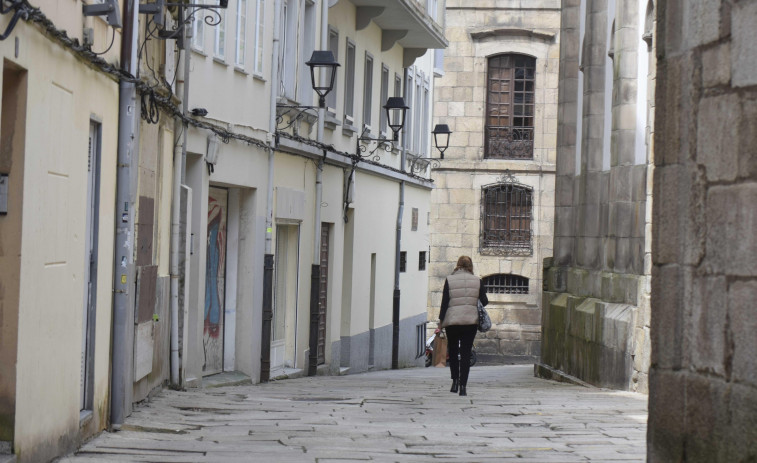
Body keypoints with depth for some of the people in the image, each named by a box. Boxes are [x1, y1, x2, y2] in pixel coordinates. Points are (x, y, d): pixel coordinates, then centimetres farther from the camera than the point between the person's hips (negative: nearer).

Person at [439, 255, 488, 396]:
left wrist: (441, 320, 4)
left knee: (452, 352, 16)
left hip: (452, 321, -1)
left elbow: (445, 301, -2)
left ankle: (455, 381, 5)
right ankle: (463, 386, -5)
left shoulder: (449, 280, -1)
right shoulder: (477, 281, 2)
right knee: (466, 353, 2)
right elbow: (484, 301, 1)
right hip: (471, 321, 1)